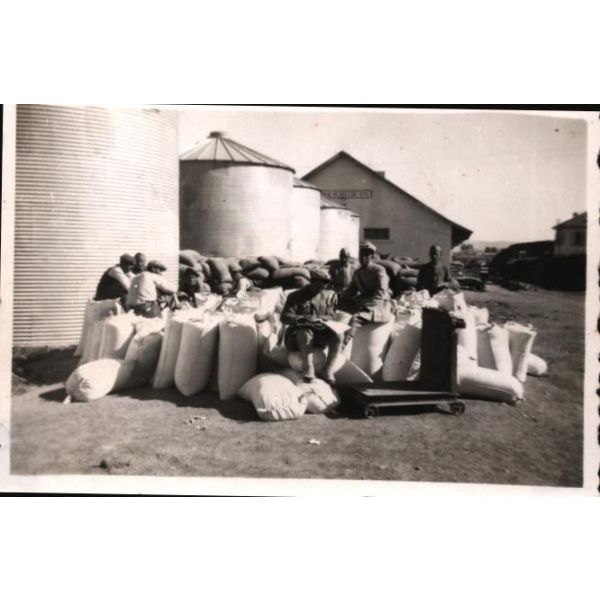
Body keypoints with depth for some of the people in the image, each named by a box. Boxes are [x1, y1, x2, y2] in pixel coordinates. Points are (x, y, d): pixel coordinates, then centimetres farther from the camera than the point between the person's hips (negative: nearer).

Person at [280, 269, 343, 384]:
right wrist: (306, 320, -28)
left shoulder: (330, 295, 5)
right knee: (306, 333, -38)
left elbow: (331, 316, 4)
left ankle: (328, 370, -17)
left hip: (320, 332, 3)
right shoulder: (296, 296, -3)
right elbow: (285, 317, -12)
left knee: (337, 336, -26)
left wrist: (320, 320, -20)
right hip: (298, 334, -3)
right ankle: (308, 370, -34)